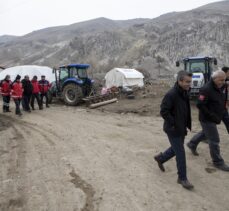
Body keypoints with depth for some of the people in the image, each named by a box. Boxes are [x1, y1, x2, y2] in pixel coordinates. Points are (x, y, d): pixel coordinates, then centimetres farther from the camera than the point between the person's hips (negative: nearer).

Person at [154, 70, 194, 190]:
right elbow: (164, 112, -23)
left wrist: (187, 124, 9)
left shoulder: (185, 93, 4)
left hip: (181, 128, 9)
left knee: (176, 149, 22)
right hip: (173, 129, -9)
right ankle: (182, 178, 17)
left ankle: (160, 158, 45)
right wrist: (174, 124, -21)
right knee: (180, 153, 0)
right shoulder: (171, 94, -23)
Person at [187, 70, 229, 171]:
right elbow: (200, 105, -27)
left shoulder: (219, 88, 5)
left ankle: (192, 144, 48)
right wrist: (213, 116, -26)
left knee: (205, 133, 27)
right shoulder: (206, 89, -24)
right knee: (214, 140, 1)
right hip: (207, 119, -9)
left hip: (213, 118, 9)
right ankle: (218, 162, 17)